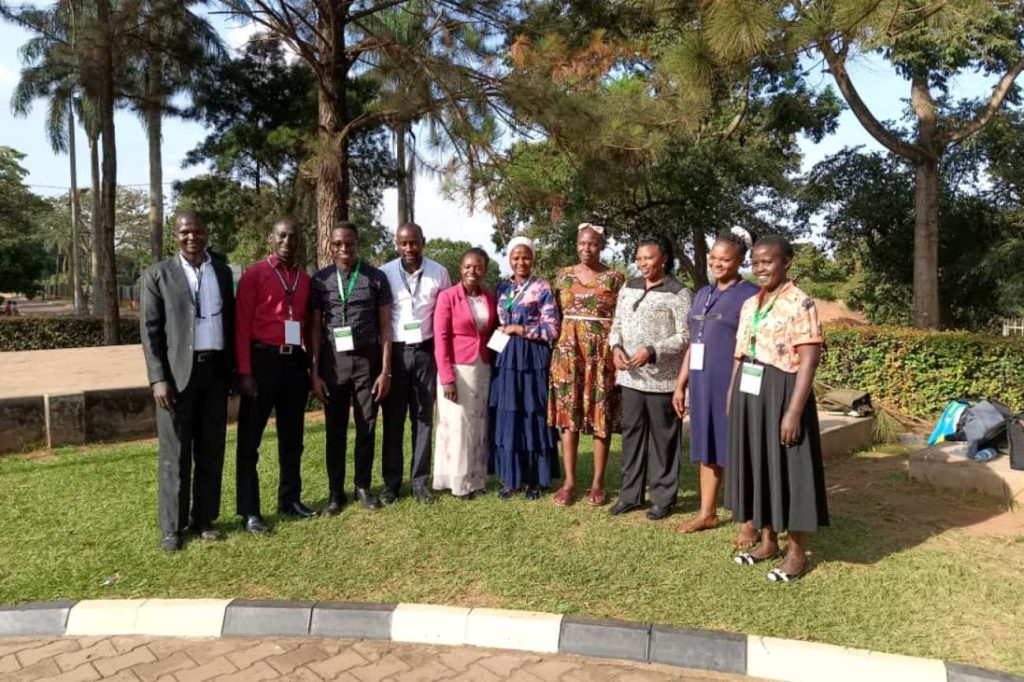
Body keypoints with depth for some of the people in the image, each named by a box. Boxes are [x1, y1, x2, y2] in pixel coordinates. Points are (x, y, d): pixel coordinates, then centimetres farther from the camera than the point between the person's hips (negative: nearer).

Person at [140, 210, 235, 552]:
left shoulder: (222, 272, 11)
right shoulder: (158, 274, 1)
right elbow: (149, 330, -3)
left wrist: (235, 368, 8)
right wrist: (158, 378, -11)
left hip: (215, 370, 3)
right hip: (177, 372, -3)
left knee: (211, 452, 9)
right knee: (176, 454, 3)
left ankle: (204, 519, 22)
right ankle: (173, 526, 15)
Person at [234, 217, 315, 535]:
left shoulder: (305, 279, 11)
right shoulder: (254, 275, -4)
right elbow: (242, 325, -8)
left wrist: (311, 363, 9)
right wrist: (244, 372, -14)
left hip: (295, 361, 5)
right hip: (263, 360, -5)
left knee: (292, 436, 14)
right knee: (250, 439, 2)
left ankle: (290, 499, 26)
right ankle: (249, 511, 9)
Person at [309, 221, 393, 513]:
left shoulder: (376, 278, 1)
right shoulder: (320, 280, 4)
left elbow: (385, 326, 2)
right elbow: (315, 328, 6)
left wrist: (385, 370, -4)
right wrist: (314, 372, 0)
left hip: (367, 361, 0)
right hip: (332, 362, 1)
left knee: (366, 427, 8)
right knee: (335, 429, 8)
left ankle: (363, 486, 24)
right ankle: (336, 492, 21)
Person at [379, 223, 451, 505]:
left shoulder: (439, 273, -1)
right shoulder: (384, 273, -3)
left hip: (426, 351, 1)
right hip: (394, 351, -1)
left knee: (423, 417, 7)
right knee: (393, 419, 6)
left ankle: (420, 481, 16)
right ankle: (391, 482, 16)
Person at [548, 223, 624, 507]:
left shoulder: (614, 278, 1)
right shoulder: (564, 275, 8)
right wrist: (557, 349, 3)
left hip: (602, 353, -2)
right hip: (568, 351, 2)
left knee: (601, 417, 2)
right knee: (568, 415, 2)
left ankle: (598, 482, 13)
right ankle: (569, 481, 12)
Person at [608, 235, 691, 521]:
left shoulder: (678, 292, -7)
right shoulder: (628, 288, 11)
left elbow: (685, 337, -10)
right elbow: (617, 325, 15)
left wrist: (652, 351, -22)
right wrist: (616, 347, -5)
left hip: (662, 378, -5)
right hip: (630, 376, 6)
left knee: (662, 437, 4)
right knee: (631, 433, 12)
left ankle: (662, 497, 16)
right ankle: (630, 493, 23)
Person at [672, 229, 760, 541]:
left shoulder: (751, 296, -6)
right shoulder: (703, 294, 14)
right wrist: (681, 385, 14)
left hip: (734, 386, -6)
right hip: (703, 385, 6)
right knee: (707, 449, 13)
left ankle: (749, 523, 13)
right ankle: (707, 513, 25)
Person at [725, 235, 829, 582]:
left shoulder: (800, 304, -11)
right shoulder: (749, 305, 11)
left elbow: (808, 362, -15)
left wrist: (794, 411, -20)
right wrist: (731, 398, 12)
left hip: (782, 394, -7)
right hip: (750, 395, 7)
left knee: (787, 468, 2)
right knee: (756, 464, 13)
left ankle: (797, 551, 18)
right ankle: (767, 540, 28)